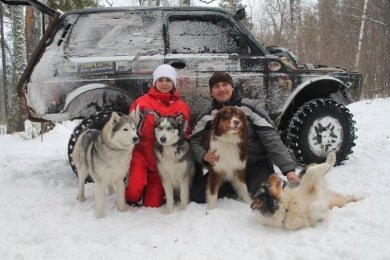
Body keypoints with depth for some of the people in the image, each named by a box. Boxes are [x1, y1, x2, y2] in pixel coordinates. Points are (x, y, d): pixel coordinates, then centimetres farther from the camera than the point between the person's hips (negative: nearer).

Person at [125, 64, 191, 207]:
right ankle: (130, 203, 13)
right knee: (134, 192, -23)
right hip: (141, 154, -2)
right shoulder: (141, 102, -3)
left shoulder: (182, 107, 3)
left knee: (153, 204, 4)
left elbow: (185, 135, 13)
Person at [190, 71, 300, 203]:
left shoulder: (250, 107, -9)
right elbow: (194, 142, 2)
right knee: (197, 194, -12)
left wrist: (289, 168, -23)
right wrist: (204, 155, -22)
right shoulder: (207, 117, 3)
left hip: (256, 165, -3)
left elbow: (271, 139, -14)